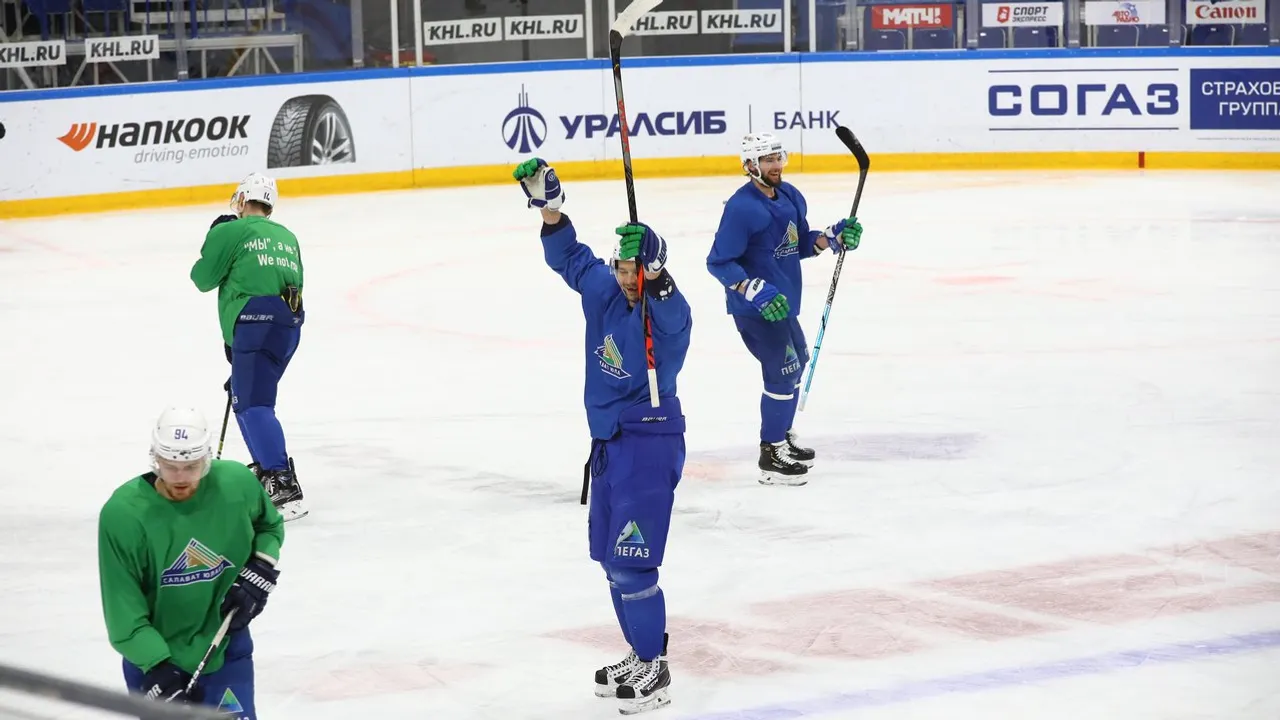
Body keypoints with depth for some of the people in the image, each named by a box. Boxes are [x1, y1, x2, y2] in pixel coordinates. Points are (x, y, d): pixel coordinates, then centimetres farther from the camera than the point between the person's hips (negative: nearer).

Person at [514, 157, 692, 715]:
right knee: (611, 557, 16)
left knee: (630, 562, -9)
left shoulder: (665, 314, -20)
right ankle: (641, 656, 29)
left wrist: (651, 277, -59)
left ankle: (654, 670, 2)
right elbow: (570, 256, 15)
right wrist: (548, 203, 3)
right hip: (610, 440, 9)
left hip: (649, 443, -9)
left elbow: (671, 314, -43)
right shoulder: (602, 289, 1)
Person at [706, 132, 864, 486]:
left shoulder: (791, 197, 5)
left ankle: (781, 435, 43)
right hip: (754, 309, -10)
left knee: (796, 361, 24)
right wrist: (756, 291, -30)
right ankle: (771, 457, 1)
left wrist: (833, 237, -2)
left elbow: (799, 244, 16)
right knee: (783, 372, -9)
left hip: (783, 301, 10)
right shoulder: (741, 208, -22)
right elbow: (718, 262, -20)